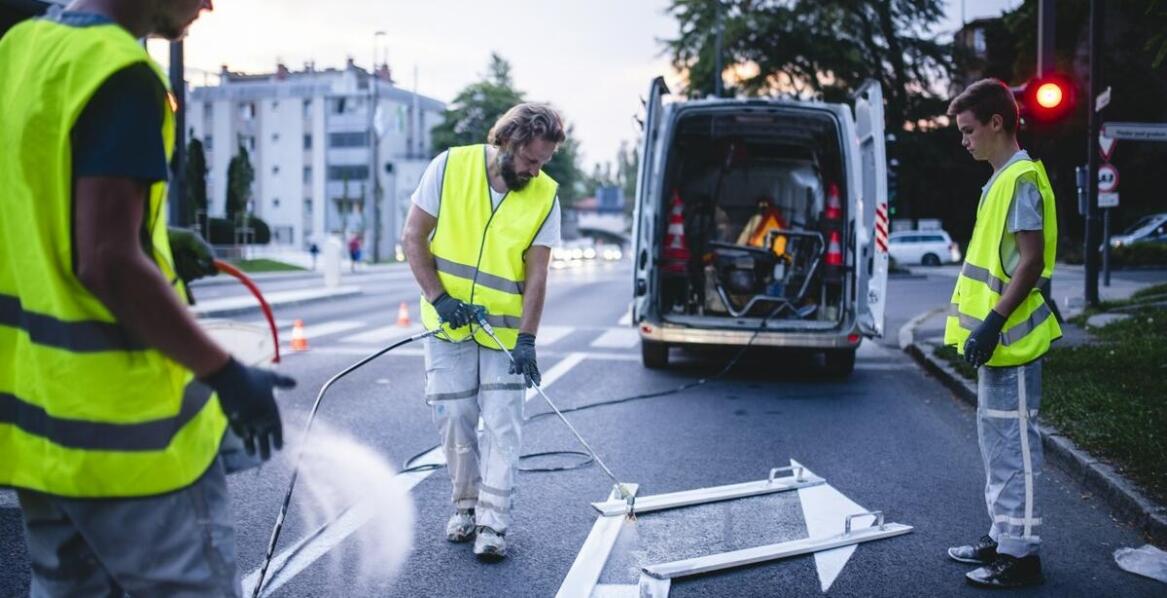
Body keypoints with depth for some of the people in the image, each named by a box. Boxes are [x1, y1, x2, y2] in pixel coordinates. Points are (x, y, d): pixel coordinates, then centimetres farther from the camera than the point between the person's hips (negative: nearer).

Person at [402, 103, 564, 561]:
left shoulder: (545, 196, -8)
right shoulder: (451, 167, -10)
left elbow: (536, 274, -8)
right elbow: (414, 236, -6)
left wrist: (526, 339, -15)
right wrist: (438, 298, -14)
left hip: (505, 330, 0)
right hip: (448, 325, 0)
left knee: (502, 426, -3)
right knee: (454, 418, 6)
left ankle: (492, 522, 5)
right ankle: (466, 505, 25)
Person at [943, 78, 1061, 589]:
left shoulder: (1021, 179, -14)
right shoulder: (1001, 180, 16)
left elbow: (1031, 261, -20)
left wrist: (993, 323, -24)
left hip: (1009, 340, -10)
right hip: (997, 339, 10)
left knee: (1013, 442, -3)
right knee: (996, 440, 15)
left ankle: (1020, 552, 6)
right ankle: (1002, 536, 26)